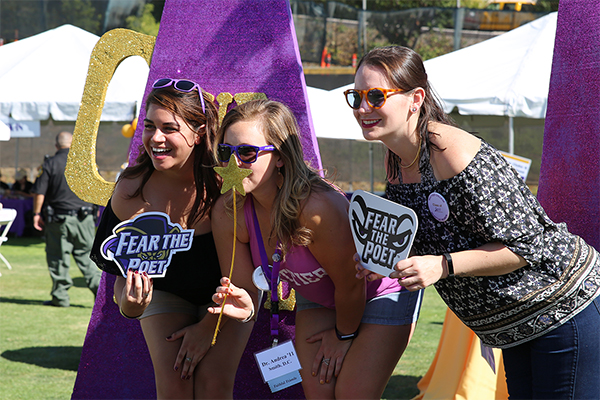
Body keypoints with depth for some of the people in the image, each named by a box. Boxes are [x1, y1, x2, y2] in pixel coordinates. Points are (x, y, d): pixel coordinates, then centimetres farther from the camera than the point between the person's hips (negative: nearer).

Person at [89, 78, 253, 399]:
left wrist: (208, 327, -15)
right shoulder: (130, 191, -22)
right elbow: (124, 270, -12)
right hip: (165, 293, 2)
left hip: (227, 296, -1)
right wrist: (128, 305, -35)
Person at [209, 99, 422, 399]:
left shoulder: (318, 208, -41)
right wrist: (244, 306, -36)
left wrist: (344, 334, -7)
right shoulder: (227, 213, -23)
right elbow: (247, 288, -12)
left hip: (383, 287, -5)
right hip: (319, 294, 5)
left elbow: (350, 284, -25)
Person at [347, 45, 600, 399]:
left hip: (565, 307, -9)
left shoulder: (456, 156, -28)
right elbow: (431, 238, 13)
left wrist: (444, 265, -30)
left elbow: (527, 245, -25)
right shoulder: (398, 161, 1)